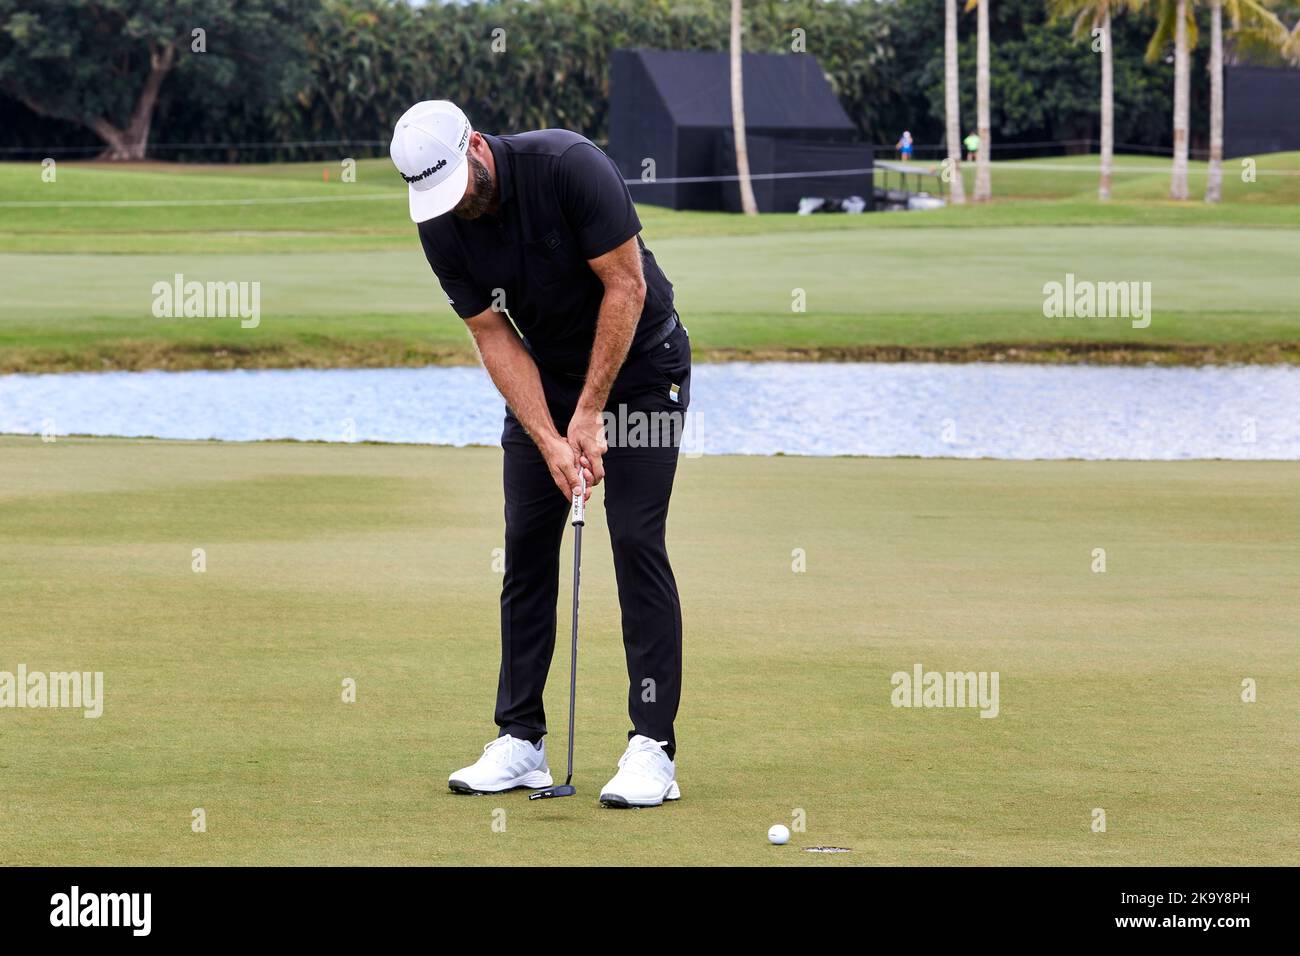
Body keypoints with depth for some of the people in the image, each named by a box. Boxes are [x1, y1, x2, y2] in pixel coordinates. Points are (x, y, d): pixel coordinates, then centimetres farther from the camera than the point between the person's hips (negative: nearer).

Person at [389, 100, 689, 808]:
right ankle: (520, 742, 6)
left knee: (637, 543, -12)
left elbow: (626, 285, -23)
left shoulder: (569, 166, -28)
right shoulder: (441, 229, -12)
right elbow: (495, 339, -8)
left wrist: (589, 413, -20)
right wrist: (550, 441, -19)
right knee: (527, 544, 0)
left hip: (638, 361, -5)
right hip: (546, 372, 5)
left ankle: (653, 746, -11)